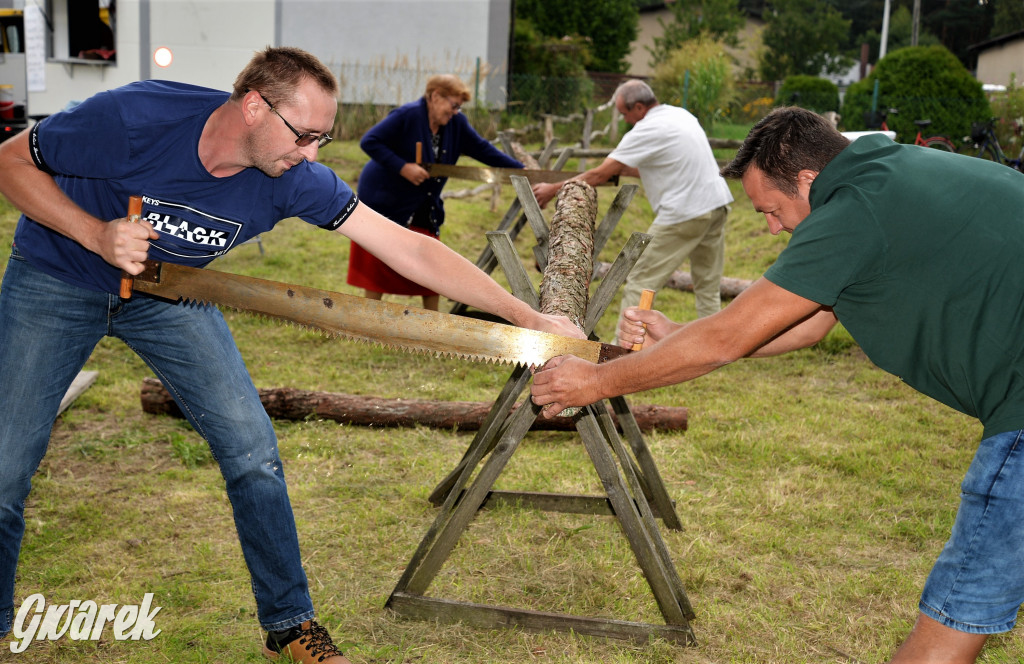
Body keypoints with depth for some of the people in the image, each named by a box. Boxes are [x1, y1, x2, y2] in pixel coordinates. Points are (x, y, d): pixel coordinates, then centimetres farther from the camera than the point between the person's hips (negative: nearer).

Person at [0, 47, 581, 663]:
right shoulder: (134, 117, -33)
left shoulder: (293, 180, -24)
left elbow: (410, 249, -24)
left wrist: (530, 318, -27)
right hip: (56, 282, -2)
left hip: (170, 291, 2)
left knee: (253, 452, -6)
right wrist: (96, 235, -32)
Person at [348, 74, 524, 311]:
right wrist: (402, 167, -27)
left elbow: (482, 149, 5)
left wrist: (521, 170, -2)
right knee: (378, 266, -2)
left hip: (425, 209, 7)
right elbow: (369, 142, -21)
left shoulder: (457, 123, 0)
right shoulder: (407, 115, -19)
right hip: (385, 201, -7)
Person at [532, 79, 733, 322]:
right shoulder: (682, 115, 13)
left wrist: (553, 189, -2)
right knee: (708, 286, 15)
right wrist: (622, 169, 23)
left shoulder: (647, 130, -12)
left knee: (639, 283, -2)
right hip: (717, 204, 9)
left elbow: (599, 175, -10)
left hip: (683, 214, -9)